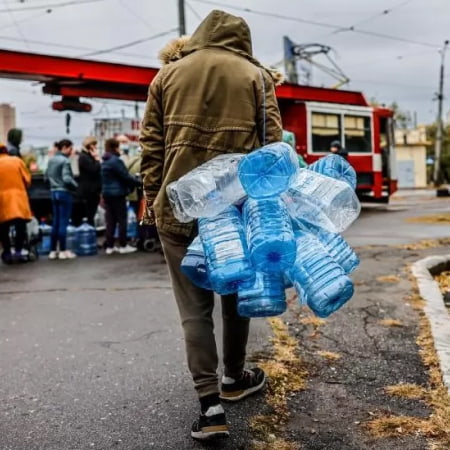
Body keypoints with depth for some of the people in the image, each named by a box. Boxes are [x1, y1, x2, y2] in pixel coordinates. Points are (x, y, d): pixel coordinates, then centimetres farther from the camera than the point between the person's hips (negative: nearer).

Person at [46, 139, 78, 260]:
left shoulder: (51, 160, 10)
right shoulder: (65, 161, -14)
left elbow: (47, 176, 15)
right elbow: (67, 179, -21)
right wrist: (76, 186, -6)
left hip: (54, 192, 8)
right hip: (65, 193, -8)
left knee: (55, 222, 11)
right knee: (63, 223, -2)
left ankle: (53, 250, 14)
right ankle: (63, 251, 2)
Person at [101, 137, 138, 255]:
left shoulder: (104, 162, 13)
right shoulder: (116, 161, -14)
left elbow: (103, 179, 15)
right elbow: (125, 176, -14)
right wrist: (137, 182, -2)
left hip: (106, 193, 8)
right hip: (117, 193, -8)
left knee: (110, 220, 9)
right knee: (122, 220, 0)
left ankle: (109, 246, 11)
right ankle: (123, 246, 4)